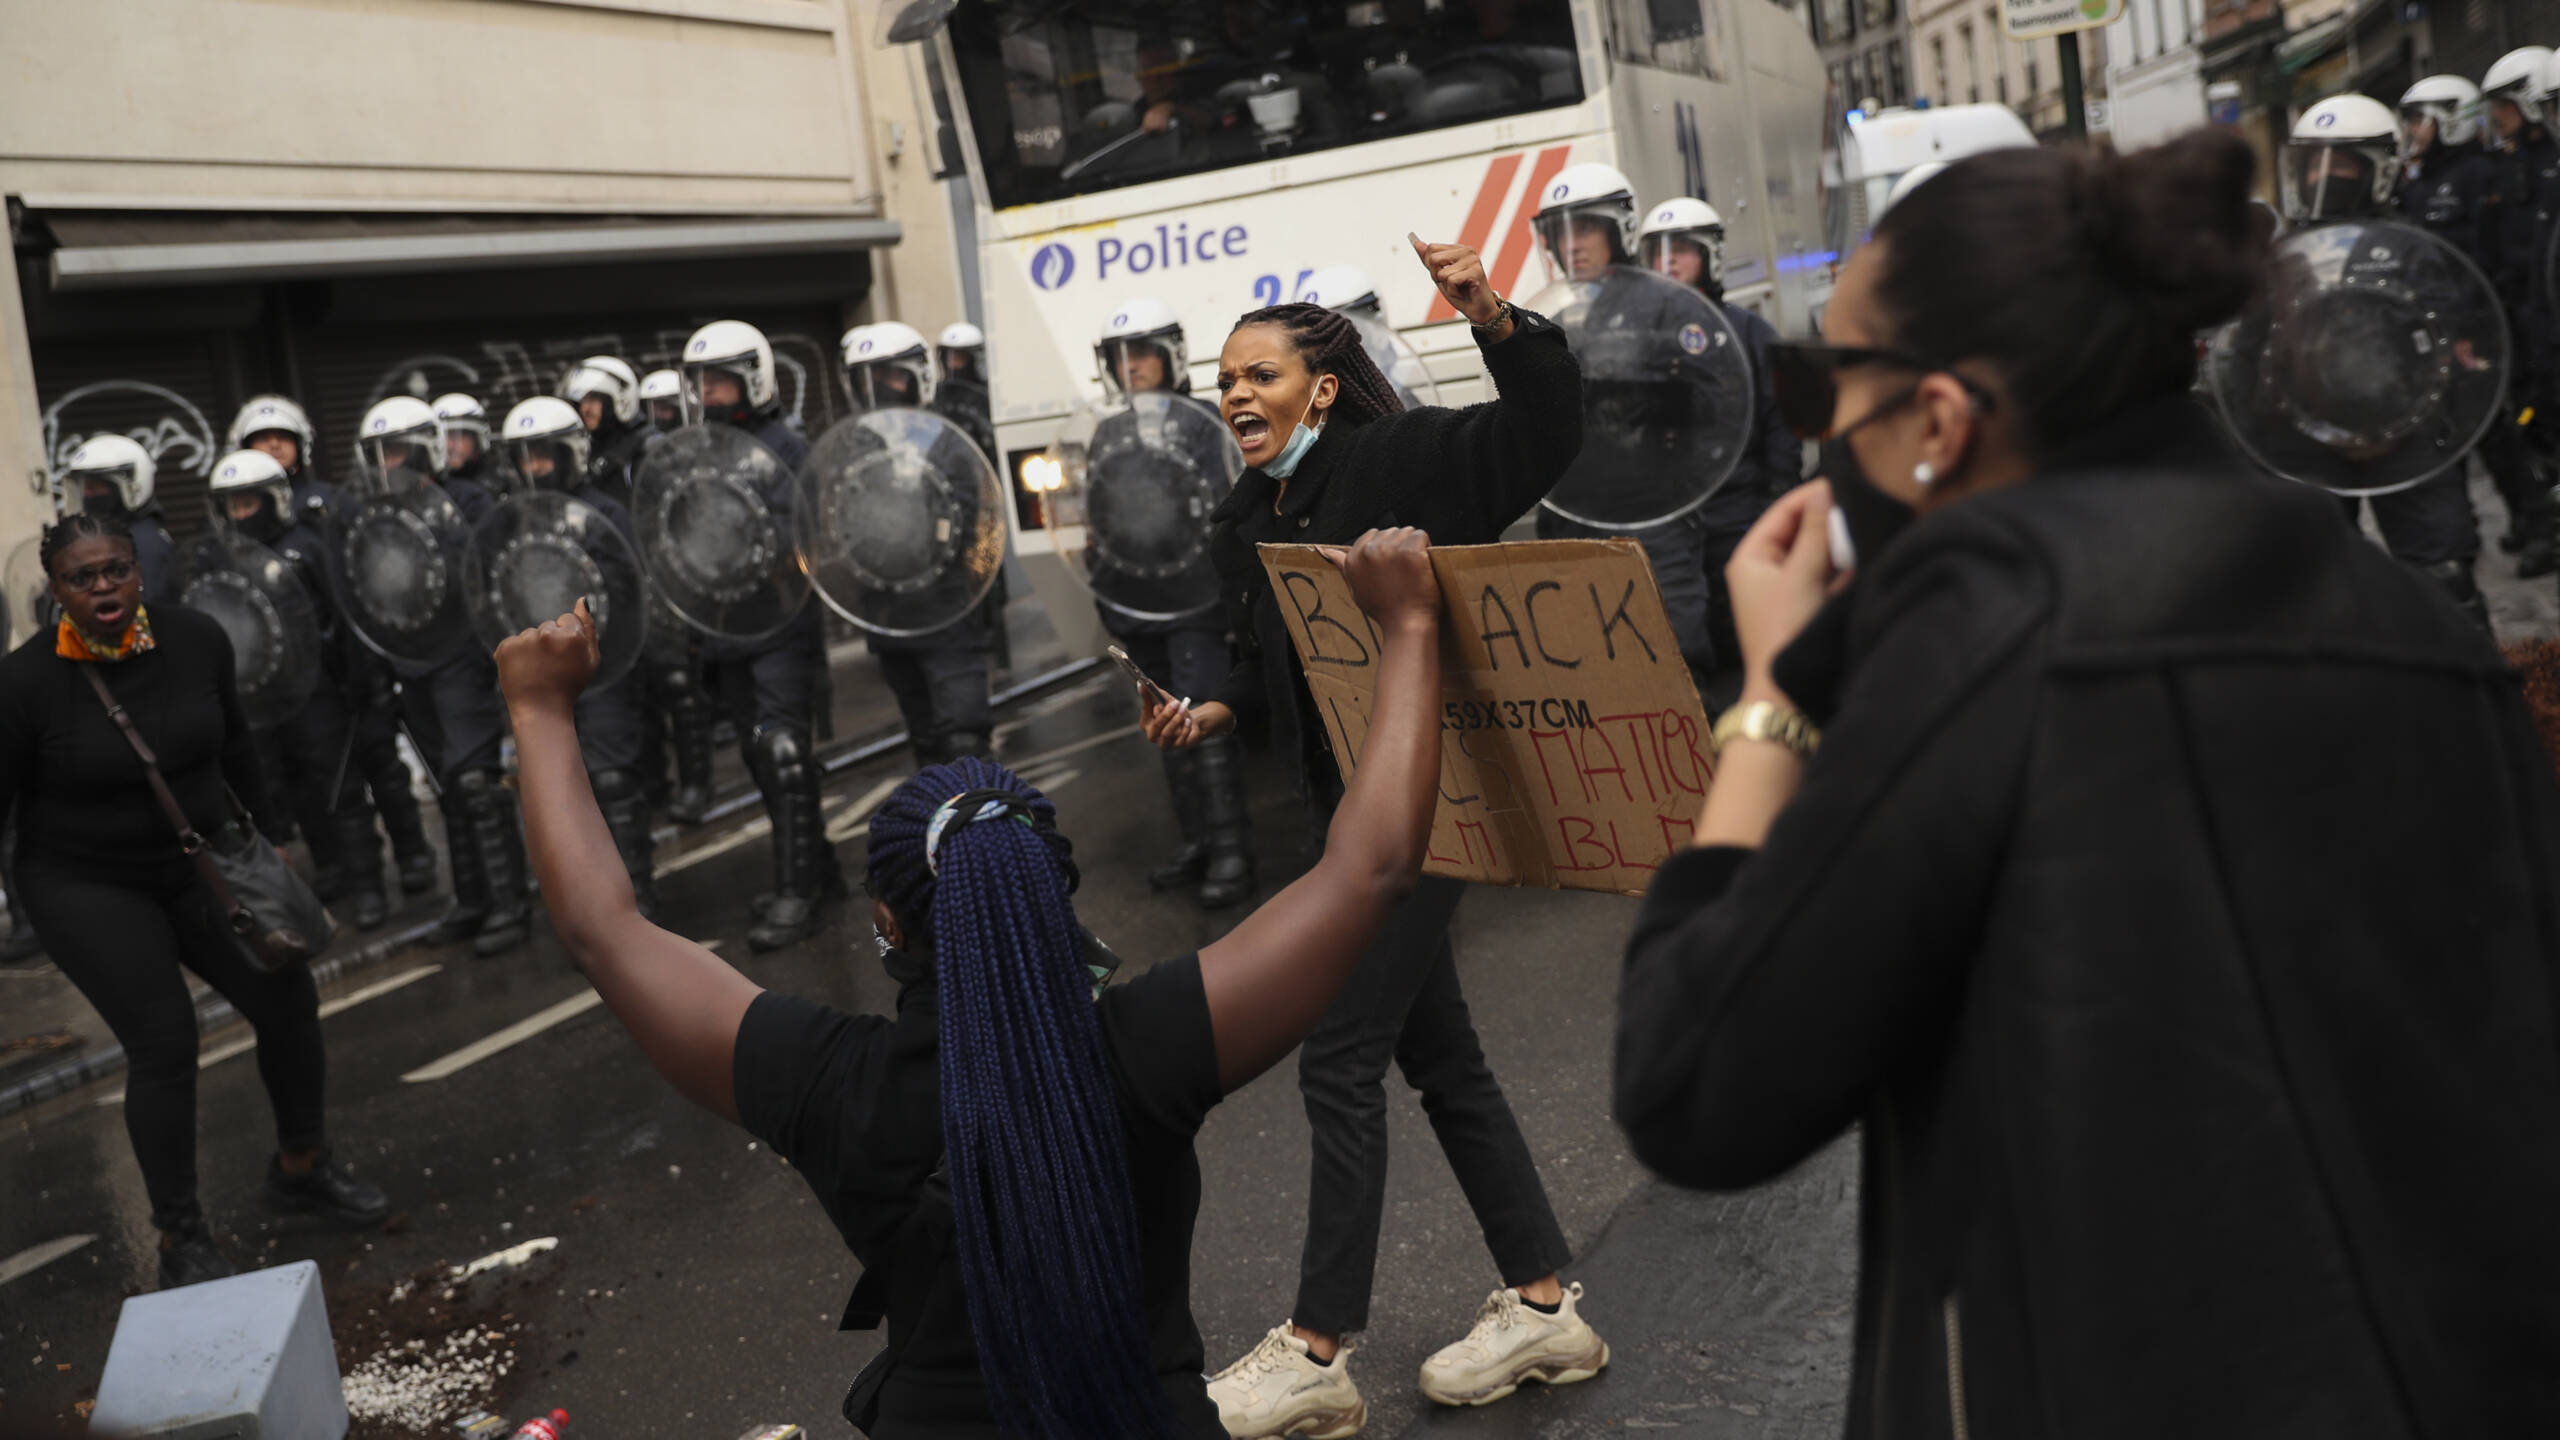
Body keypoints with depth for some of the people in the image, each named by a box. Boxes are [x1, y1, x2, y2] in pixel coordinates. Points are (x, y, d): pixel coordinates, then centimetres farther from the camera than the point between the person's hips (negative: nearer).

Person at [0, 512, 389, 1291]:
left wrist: (268, 836, 13)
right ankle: (180, 1238, 9)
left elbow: (234, 746, 7)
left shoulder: (195, 638, -9)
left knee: (289, 999, 2)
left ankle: (301, 1171, 27)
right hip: (89, 887, -4)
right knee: (164, 1045, -11)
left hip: (202, 863, 4)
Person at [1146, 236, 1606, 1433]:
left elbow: (1545, 432, -21)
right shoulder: (1241, 525, 12)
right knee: (1438, 1055, 15)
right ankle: (1542, 1307, 28)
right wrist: (1213, 711, 1)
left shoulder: (1391, 461, -12)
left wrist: (1492, 317, -35)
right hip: (1352, 806, 9)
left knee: (1340, 1062, -5)